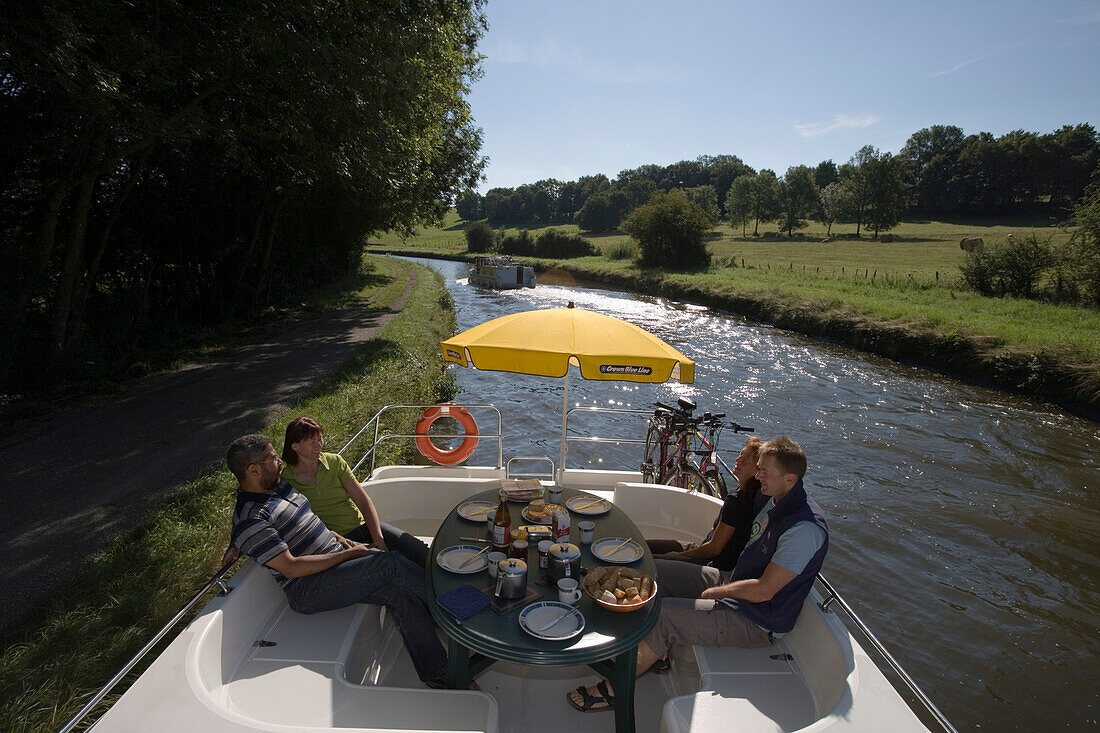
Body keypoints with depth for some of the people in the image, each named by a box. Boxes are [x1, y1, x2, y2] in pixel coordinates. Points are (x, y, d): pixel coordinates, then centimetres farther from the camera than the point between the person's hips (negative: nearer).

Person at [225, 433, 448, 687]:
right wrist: (348, 554, -18)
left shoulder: (279, 486, 12)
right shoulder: (250, 521, -15)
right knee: (388, 564, -26)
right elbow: (291, 568, -20)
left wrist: (336, 537, 9)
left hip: (338, 557, 8)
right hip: (307, 590, -8)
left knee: (399, 591, -13)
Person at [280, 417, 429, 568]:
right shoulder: (284, 478, -1)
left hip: (362, 525, 3)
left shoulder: (335, 462, 5)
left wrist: (378, 539, -13)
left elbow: (363, 501, 1)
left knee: (419, 551, -21)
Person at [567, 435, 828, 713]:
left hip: (758, 623, -9)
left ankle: (615, 688, -2)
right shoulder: (776, 499, 1)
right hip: (737, 583, 9)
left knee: (663, 615, -20)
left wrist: (715, 592, -14)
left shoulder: (805, 528, -28)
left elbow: (764, 590, -26)